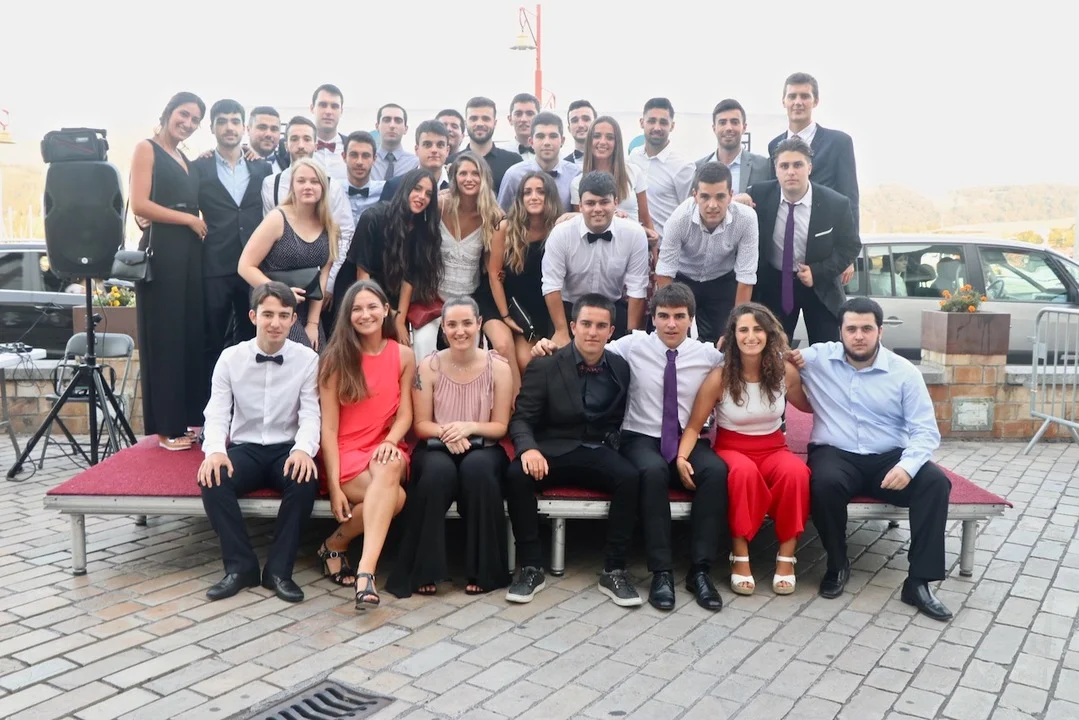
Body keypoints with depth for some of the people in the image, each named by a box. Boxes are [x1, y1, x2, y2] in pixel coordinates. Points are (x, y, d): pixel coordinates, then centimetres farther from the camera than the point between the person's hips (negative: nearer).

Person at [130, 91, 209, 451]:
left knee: (192, 334, 6)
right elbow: (139, 204, -12)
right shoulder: (147, 149, -1)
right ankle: (167, 426, 3)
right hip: (161, 252, -7)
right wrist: (189, 219, -7)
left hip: (190, 253, 7)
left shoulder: (186, 159, 20)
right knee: (165, 336, -4)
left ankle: (189, 418, 15)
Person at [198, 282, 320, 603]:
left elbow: (311, 414, -8)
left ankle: (279, 568, -18)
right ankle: (240, 565, -15)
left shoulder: (308, 359, -2)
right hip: (244, 448, 1)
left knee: (306, 480, -33)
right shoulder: (230, 358, 1)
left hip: (287, 450, -1)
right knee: (212, 479, -30)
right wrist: (215, 450, -25)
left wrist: (303, 449, -30)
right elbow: (217, 412, -4)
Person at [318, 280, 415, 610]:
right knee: (395, 496, -31)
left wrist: (390, 441, -20)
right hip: (345, 453, -2)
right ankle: (335, 545, -8)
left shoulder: (404, 356, 4)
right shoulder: (336, 358, -3)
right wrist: (334, 486, -14)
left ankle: (365, 570, -36)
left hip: (385, 450, 2)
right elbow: (329, 427, -7)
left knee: (390, 466, -37)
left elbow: (405, 414, 3)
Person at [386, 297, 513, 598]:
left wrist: (469, 427, -19)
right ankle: (424, 571, -24)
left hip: (483, 449, 0)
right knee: (439, 470, -35)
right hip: (436, 448, 0)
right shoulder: (429, 366, -1)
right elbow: (420, 424, 2)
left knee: (477, 468, -36)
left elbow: (501, 426, 0)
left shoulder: (498, 367, -2)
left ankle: (483, 570, -23)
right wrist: (445, 432, -19)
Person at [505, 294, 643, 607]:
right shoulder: (545, 366, -2)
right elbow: (522, 417, -5)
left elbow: (624, 417, 12)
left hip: (599, 452, 1)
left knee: (630, 477, -30)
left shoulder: (621, 368, 6)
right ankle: (531, 567, -17)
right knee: (517, 474, -31)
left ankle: (613, 571, -17)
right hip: (555, 450, -1)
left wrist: (615, 441, -9)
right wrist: (528, 448, -25)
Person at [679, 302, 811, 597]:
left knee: (796, 471, -33)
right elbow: (694, 425, -10)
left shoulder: (785, 371, -4)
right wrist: (682, 457, -27)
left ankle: (786, 556, -21)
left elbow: (808, 406, 15)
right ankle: (740, 557, -26)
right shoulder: (719, 377, -12)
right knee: (744, 471, -38)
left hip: (773, 449, 2)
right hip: (732, 449, -2)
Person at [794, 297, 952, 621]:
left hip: (889, 459, 2)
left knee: (935, 482, -26)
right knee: (825, 482, -35)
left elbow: (926, 431, -3)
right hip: (835, 455, -1)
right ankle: (837, 564, -8)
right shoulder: (817, 359, 2)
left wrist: (907, 465, -23)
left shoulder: (904, 371, 1)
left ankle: (918, 581, -16)